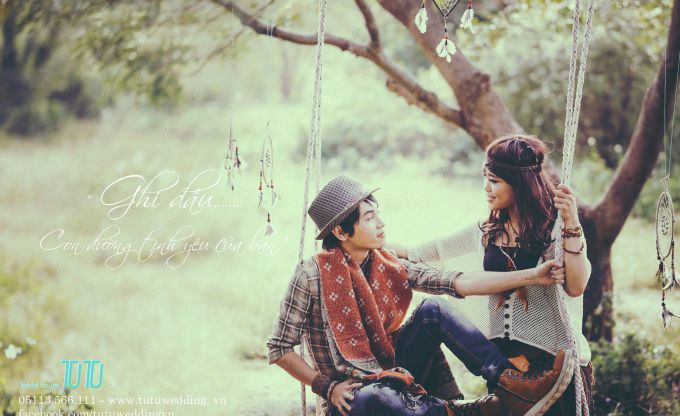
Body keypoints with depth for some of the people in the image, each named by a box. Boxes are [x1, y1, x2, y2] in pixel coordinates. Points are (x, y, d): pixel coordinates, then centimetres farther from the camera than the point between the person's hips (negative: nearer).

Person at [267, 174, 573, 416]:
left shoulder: (389, 267, 2)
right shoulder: (312, 276, -13)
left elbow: (459, 283, -5)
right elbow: (279, 349, -7)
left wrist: (531, 276, -13)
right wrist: (327, 387, -16)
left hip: (393, 375, 5)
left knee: (432, 309, -17)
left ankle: (510, 380, -24)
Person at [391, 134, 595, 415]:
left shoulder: (553, 230, -8)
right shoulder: (488, 232, 8)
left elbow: (575, 287, -22)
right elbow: (434, 251, 18)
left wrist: (571, 223, -27)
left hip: (552, 358, -5)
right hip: (502, 356, 5)